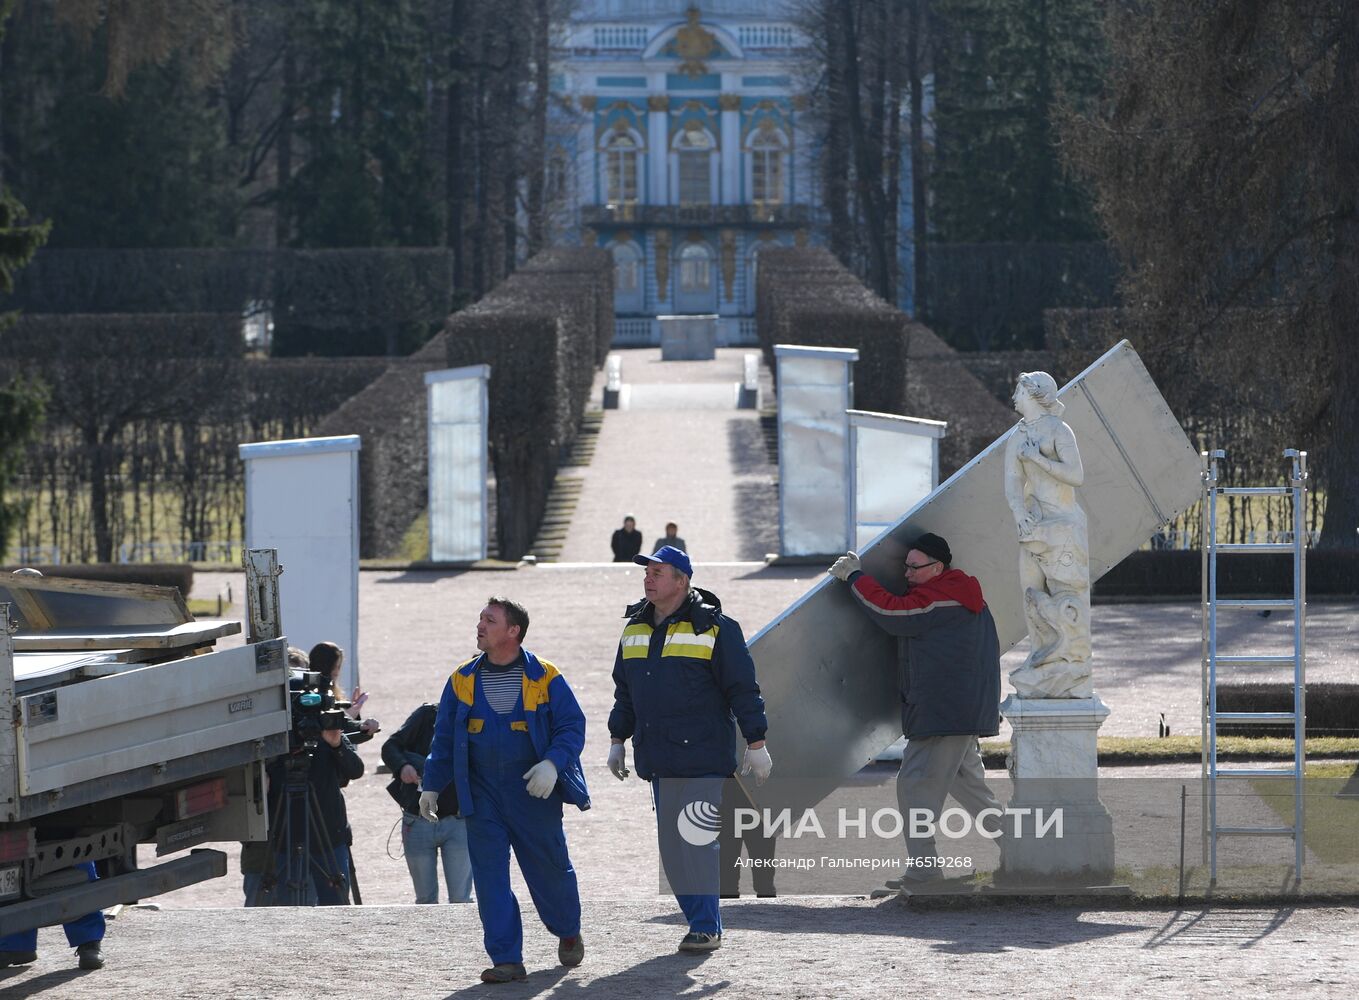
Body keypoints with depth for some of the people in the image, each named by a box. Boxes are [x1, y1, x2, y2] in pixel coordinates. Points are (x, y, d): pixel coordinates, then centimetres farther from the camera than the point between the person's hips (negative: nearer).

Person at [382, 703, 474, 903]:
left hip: (457, 821, -1)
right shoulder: (427, 716, -1)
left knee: (461, 900, -5)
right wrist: (402, 766, -24)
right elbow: (390, 747, -4)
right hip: (418, 823, 1)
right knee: (425, 900, 7)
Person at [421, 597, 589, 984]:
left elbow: (572, 726, -3)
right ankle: (506, 959, -3)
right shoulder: (463, 680, 6)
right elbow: (444, 737, 13)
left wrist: (553, 763, -20)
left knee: (549, 868, 9)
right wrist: (431, 786, 9)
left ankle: (568, 932, 37)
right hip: (482, 794, 2)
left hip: (534, 792, -2)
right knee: (489, 875, -5)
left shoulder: (544, 678, -4)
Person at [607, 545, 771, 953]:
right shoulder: (635, 628, 14)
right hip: (658, 759, 7)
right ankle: (702, 922, 13)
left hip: (704, 758, -7)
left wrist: (755, 744, -6)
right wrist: (617, 741, 20)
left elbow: (742, 688, -4)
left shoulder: (713, 628, -5)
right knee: (672, 846, 6)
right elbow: (624, 690, 23)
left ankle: (706, 927, -6)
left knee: (697, 841, -11)